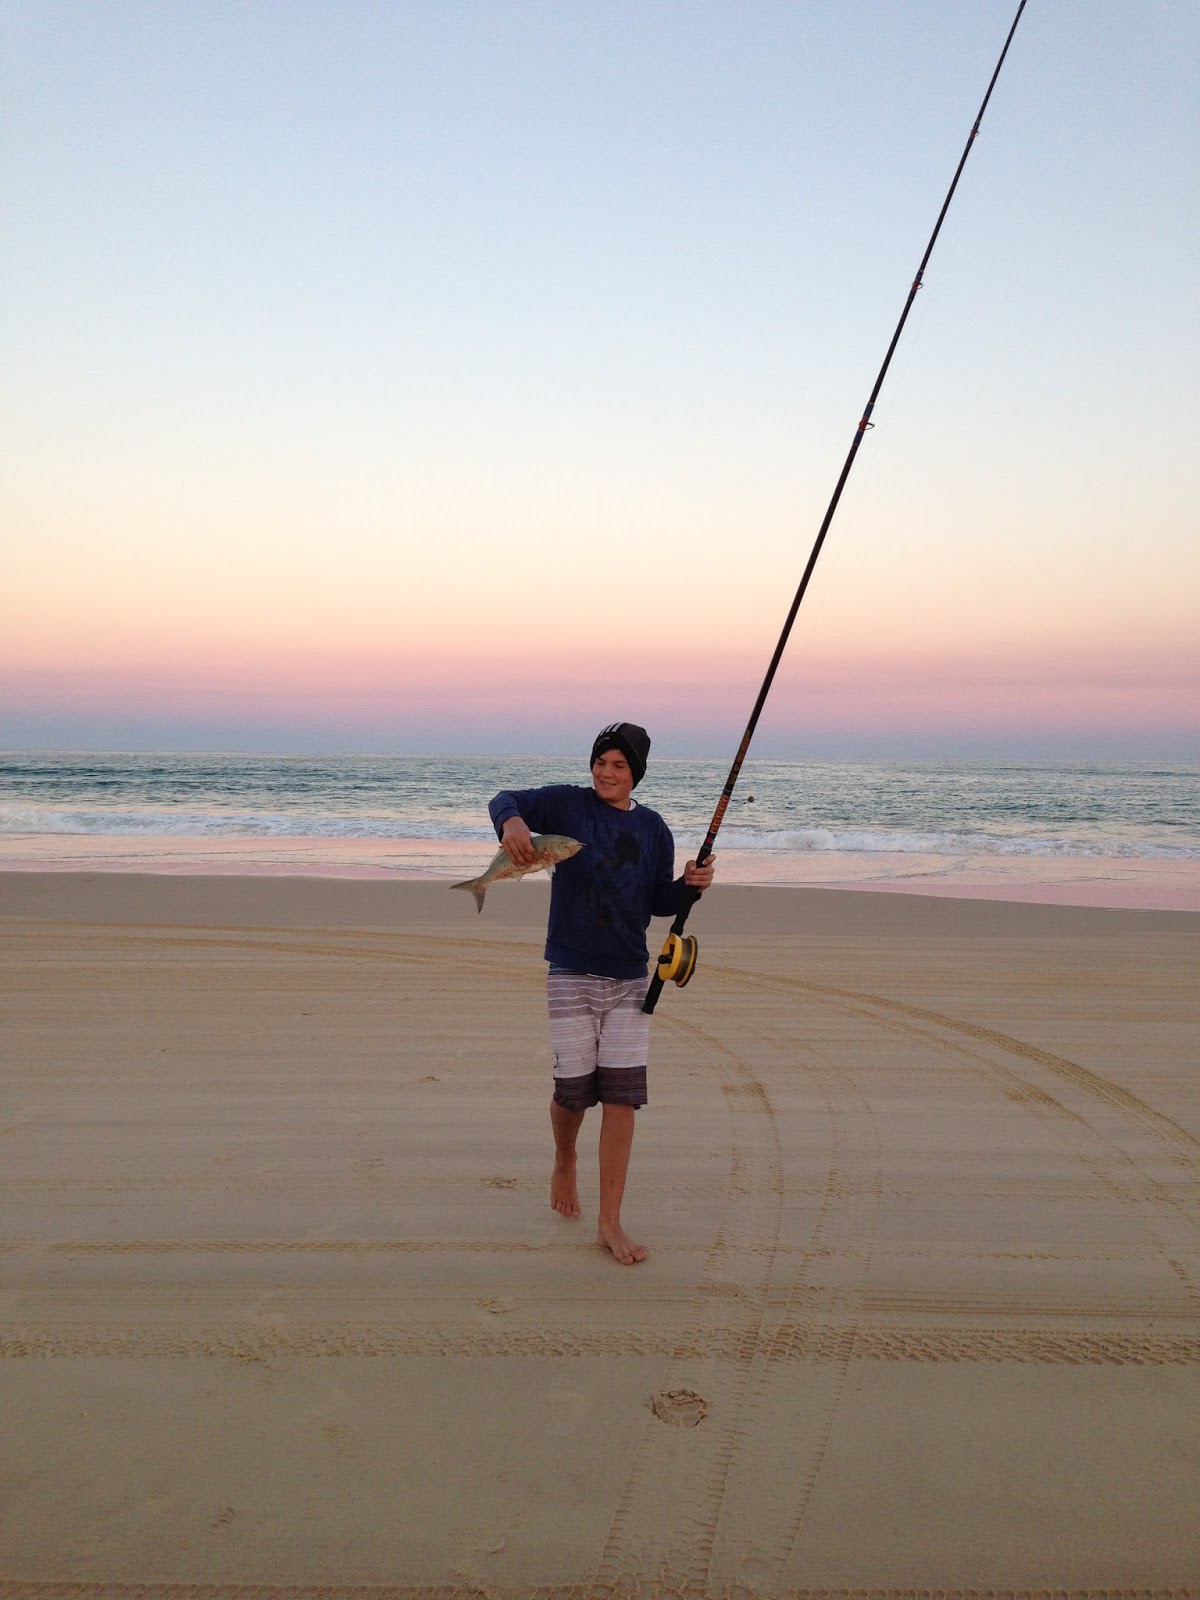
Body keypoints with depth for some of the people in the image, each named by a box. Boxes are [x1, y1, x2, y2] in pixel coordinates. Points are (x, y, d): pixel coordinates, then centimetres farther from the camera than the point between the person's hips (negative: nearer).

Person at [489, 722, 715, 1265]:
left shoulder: (653, 828, 7)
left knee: (622, 1096, -1)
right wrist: (512, 819, -37)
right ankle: (564, 1165, 38)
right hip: (571, 974, -2)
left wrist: (689, 884, -7)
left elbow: (659, 903, 13)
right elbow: (504, 800, -14)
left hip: (630, 977, 2)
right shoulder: (568, 803, -1)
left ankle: (610, 1224, 10)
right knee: (573, 1088, 3)